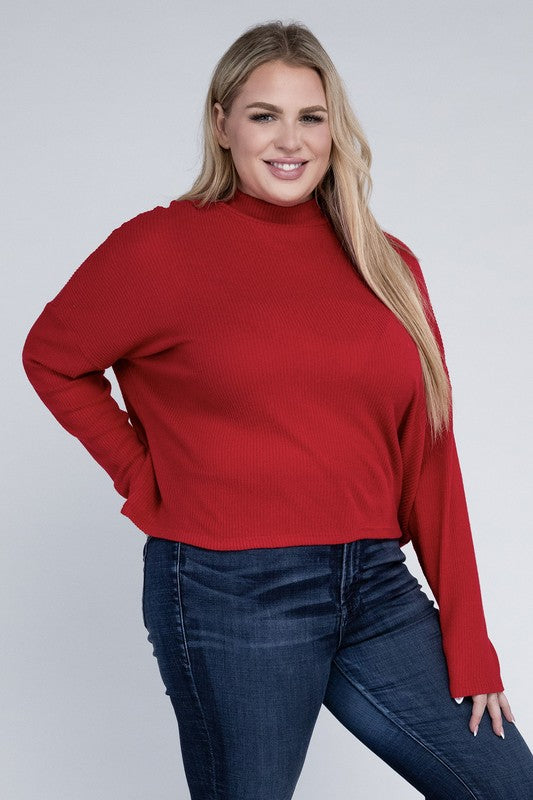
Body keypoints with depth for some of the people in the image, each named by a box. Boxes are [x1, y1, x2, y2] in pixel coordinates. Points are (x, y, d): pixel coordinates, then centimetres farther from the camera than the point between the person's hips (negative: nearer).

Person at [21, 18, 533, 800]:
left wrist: (470, 646, 3)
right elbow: (53, 359, 9)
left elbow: (429, 460, 5)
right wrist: (145, 481, 0)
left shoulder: (389, 266, 7)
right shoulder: (164, 247, -4)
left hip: (376, 588, 4)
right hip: (230, 592, -4)